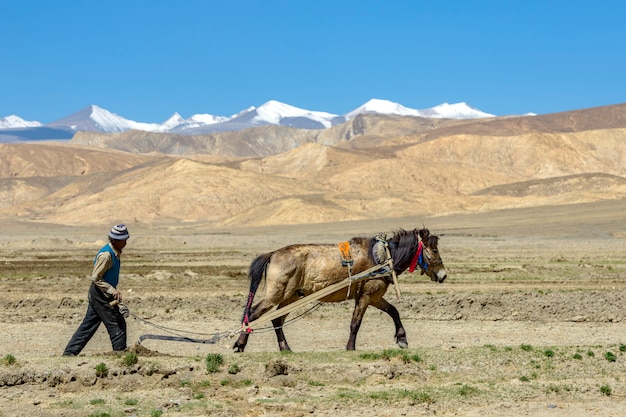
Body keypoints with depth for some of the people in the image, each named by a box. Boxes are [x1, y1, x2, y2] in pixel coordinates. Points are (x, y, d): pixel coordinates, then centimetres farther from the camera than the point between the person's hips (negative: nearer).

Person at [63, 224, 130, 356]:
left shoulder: (115, 253, 11)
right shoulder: (106, 255, -20)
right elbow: (95, 278, -21)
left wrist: (115, 294, 22)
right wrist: (112, 290, -23)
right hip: (101, 294, -10)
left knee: (88, 325, 11)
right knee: (117, 325, -4)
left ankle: (69, 352, 14)